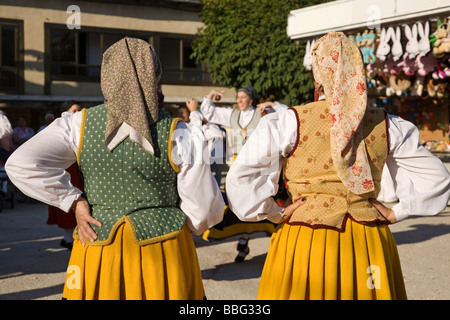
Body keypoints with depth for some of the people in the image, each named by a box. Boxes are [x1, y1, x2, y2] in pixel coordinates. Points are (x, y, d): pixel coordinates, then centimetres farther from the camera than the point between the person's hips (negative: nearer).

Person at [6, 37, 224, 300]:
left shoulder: (79, 124, -5)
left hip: (98, 251, 2)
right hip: (163, 254, -2)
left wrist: (74, 202, -5)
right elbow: (207, 210, -5)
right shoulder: (178, 135, -9)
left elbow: (21, 165, -11)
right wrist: (185, 226, 17)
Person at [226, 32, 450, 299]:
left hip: (305, 241, -2)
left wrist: (275, 214, 2)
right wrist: (396, 213, 9)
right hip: (370, 244, 3)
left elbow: (241, 177, -7)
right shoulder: (388, 127, 1)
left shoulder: (288, 124, -8)